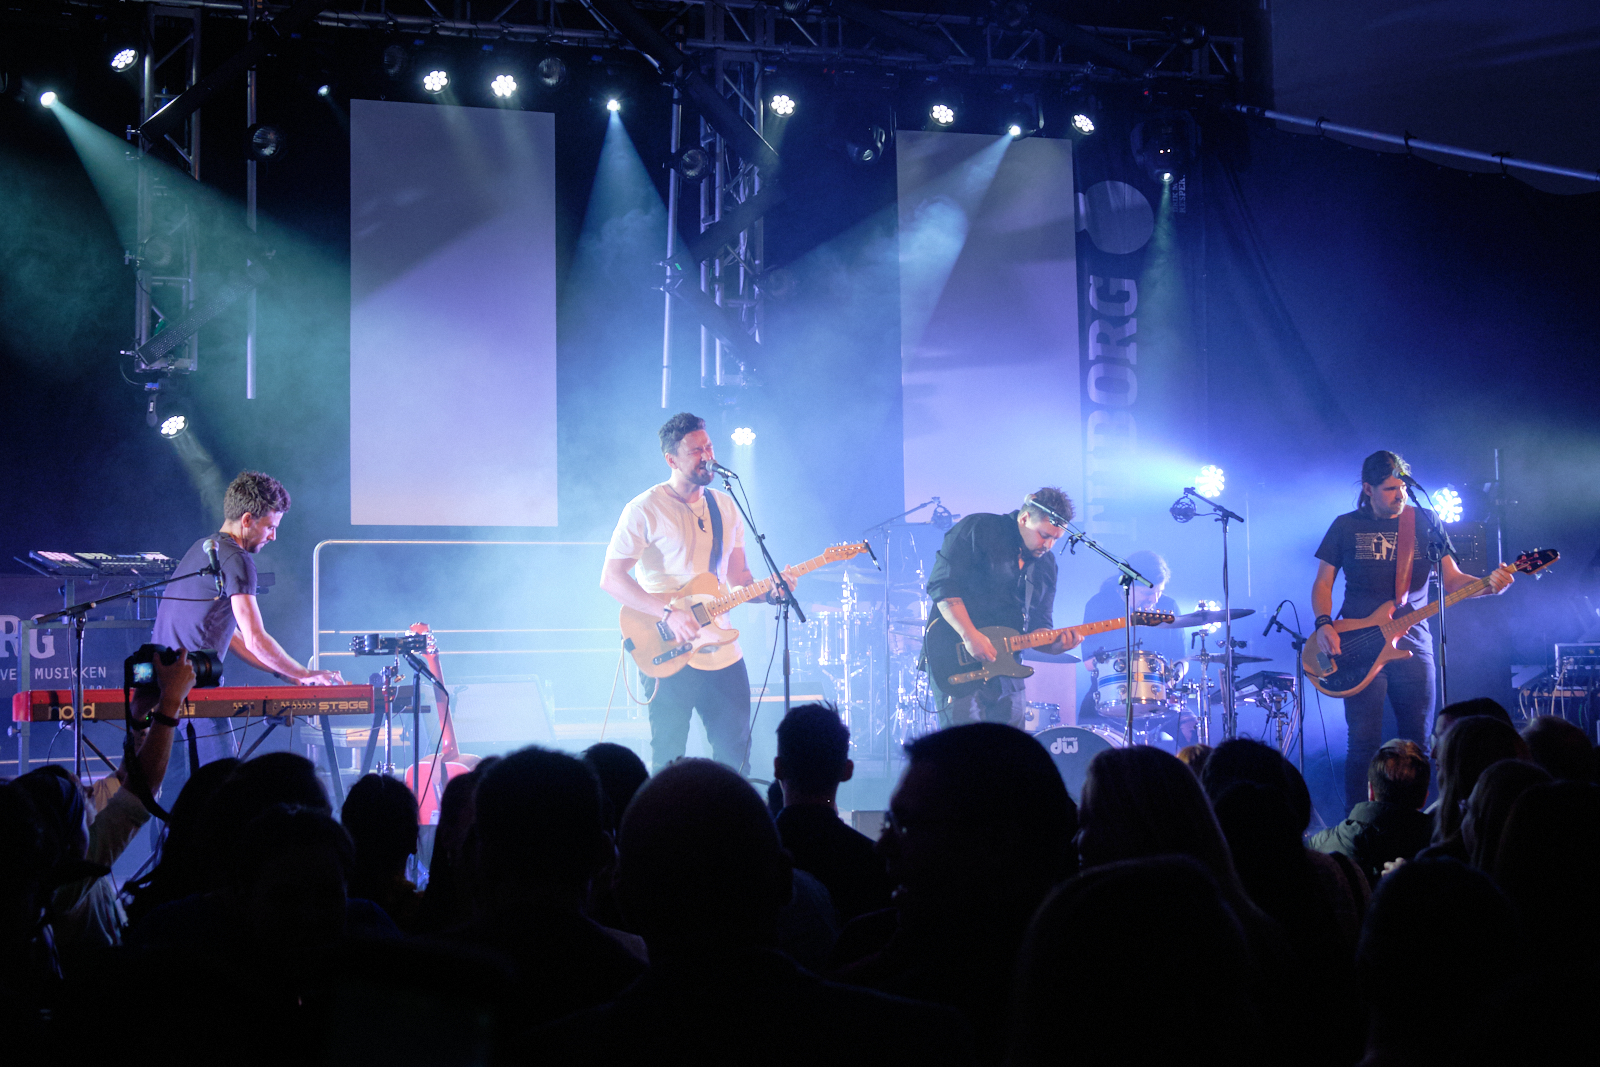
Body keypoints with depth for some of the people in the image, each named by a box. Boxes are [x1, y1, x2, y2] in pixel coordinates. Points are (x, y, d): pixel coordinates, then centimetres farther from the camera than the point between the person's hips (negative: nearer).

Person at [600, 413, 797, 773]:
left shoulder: (726, 507, 12)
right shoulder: (646, 510, -8)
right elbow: (610, 578, -11)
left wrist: (769, 590, -5)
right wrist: (669, 612, -21)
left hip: (723, 652, 5)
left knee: (735, 752, 6)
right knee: (668, 762, -2)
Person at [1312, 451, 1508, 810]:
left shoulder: (1424, 523, 8)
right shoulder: (1346, 526, 5)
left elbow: (1451, 578, 3)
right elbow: (1323, 582, 9)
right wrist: (1324, 625, -9)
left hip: (1412, 644, 2)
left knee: (1417, 740, 3)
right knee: (1364, 743, -6)